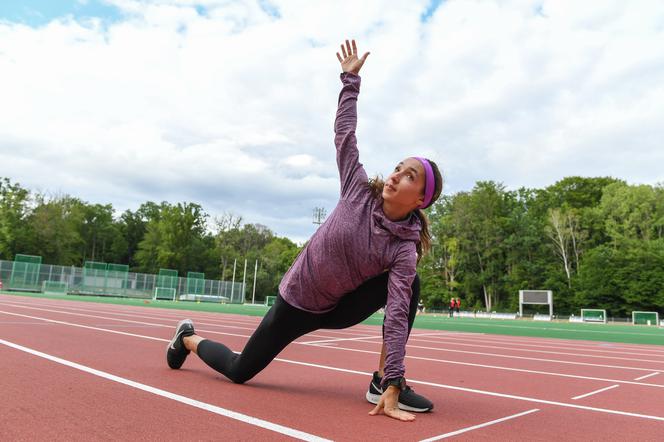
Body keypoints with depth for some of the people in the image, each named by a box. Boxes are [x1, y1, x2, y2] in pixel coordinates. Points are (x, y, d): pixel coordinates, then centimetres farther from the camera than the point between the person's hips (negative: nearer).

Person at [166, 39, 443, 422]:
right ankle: (190, 338, 41)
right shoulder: (361, 191, -19)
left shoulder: (404, 249, -21)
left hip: (337, 308, 1)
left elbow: (397, 316, -27)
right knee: (239, 371, 9)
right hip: (297, 301, -1)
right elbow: (345, 134, -11)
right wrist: (350, 80, -9)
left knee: (408, 286, -21)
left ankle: (380, 382, -16)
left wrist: (392, 387, -32)